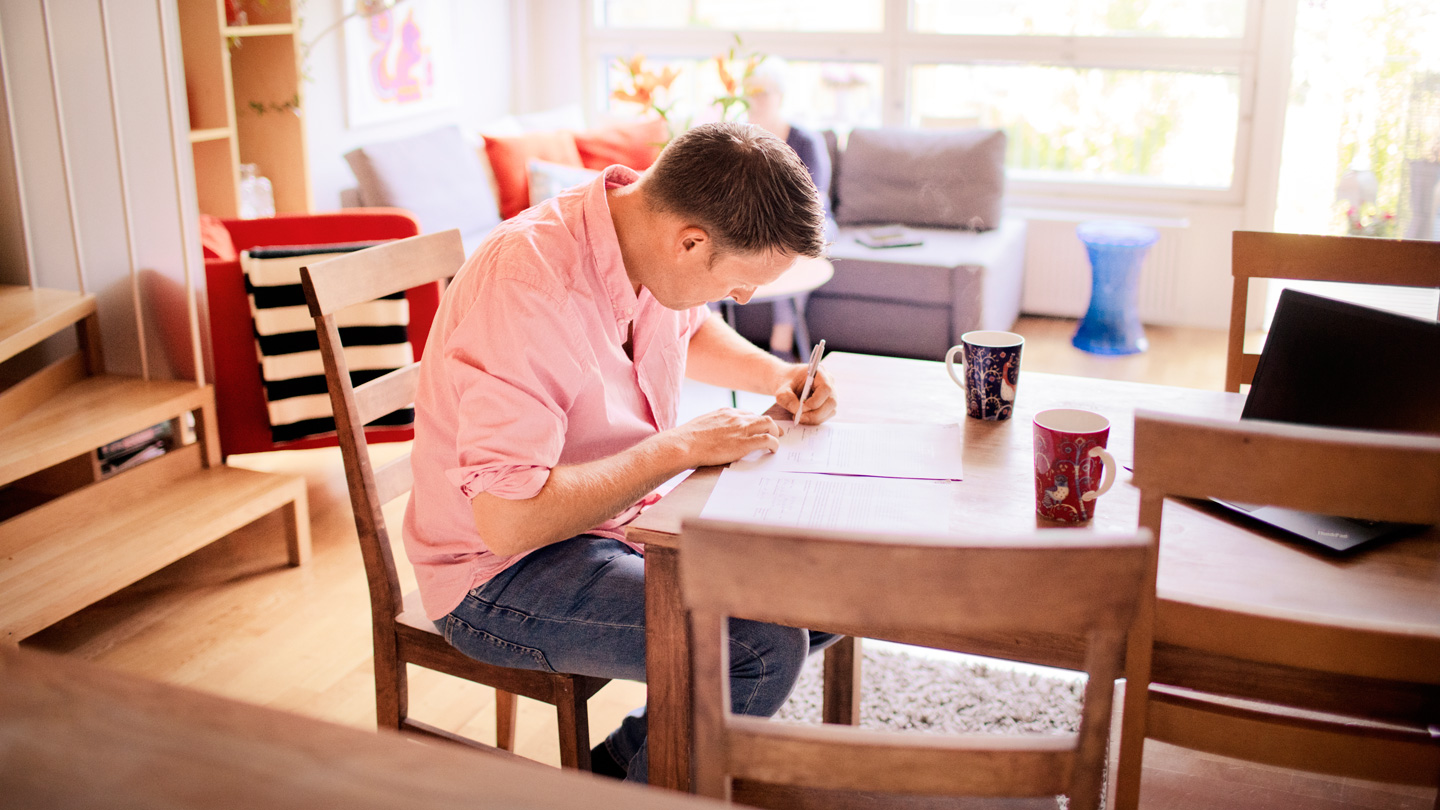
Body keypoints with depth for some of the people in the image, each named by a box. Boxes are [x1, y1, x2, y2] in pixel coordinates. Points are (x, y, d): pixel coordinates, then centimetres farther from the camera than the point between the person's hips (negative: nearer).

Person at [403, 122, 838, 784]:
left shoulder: (649, 237, -4)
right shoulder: (530, 284, -30)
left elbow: (691, 331, 22)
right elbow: (507, 521, -34)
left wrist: (775, 375, 2)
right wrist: (679, 448, -27)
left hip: (625, 519, 9)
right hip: (503, 575, -9)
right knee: (763, 647, -25)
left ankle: (625, 757, 15)